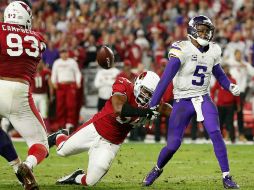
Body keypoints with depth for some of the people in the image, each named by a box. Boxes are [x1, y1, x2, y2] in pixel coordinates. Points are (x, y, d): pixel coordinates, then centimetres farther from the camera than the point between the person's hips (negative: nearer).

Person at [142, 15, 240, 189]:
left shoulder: (213, 51, 1)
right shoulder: (182, 50, -17)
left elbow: (219, 74, 19)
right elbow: (166, 79, -22)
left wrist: (230, 86, -2)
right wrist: (152, 105, -26)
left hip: (204, 98, 3)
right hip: (183, 101, -3)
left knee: (216, 134, -17)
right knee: (173, 144, -5)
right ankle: (157, 170, 26)